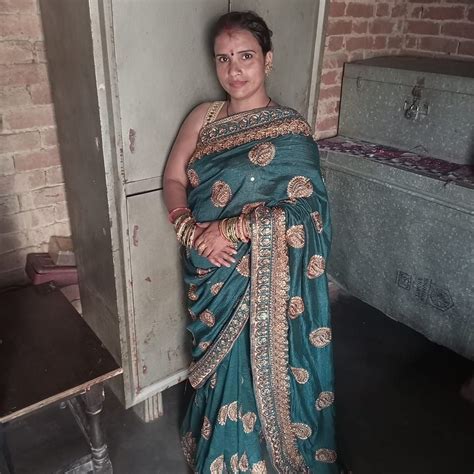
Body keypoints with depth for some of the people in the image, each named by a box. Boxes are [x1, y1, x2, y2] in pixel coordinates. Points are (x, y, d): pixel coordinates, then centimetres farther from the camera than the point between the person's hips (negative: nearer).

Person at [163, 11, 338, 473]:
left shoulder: (290, 130, -11)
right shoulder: (204, 117, 3)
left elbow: (304, 210, -18)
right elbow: (173, 180, 0)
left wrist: (229, 231, -22)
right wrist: (192, 232, -18)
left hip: (264, 277, -4)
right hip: (210, 272, 4)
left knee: (260, 365, 11)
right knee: (219, 361, 22)